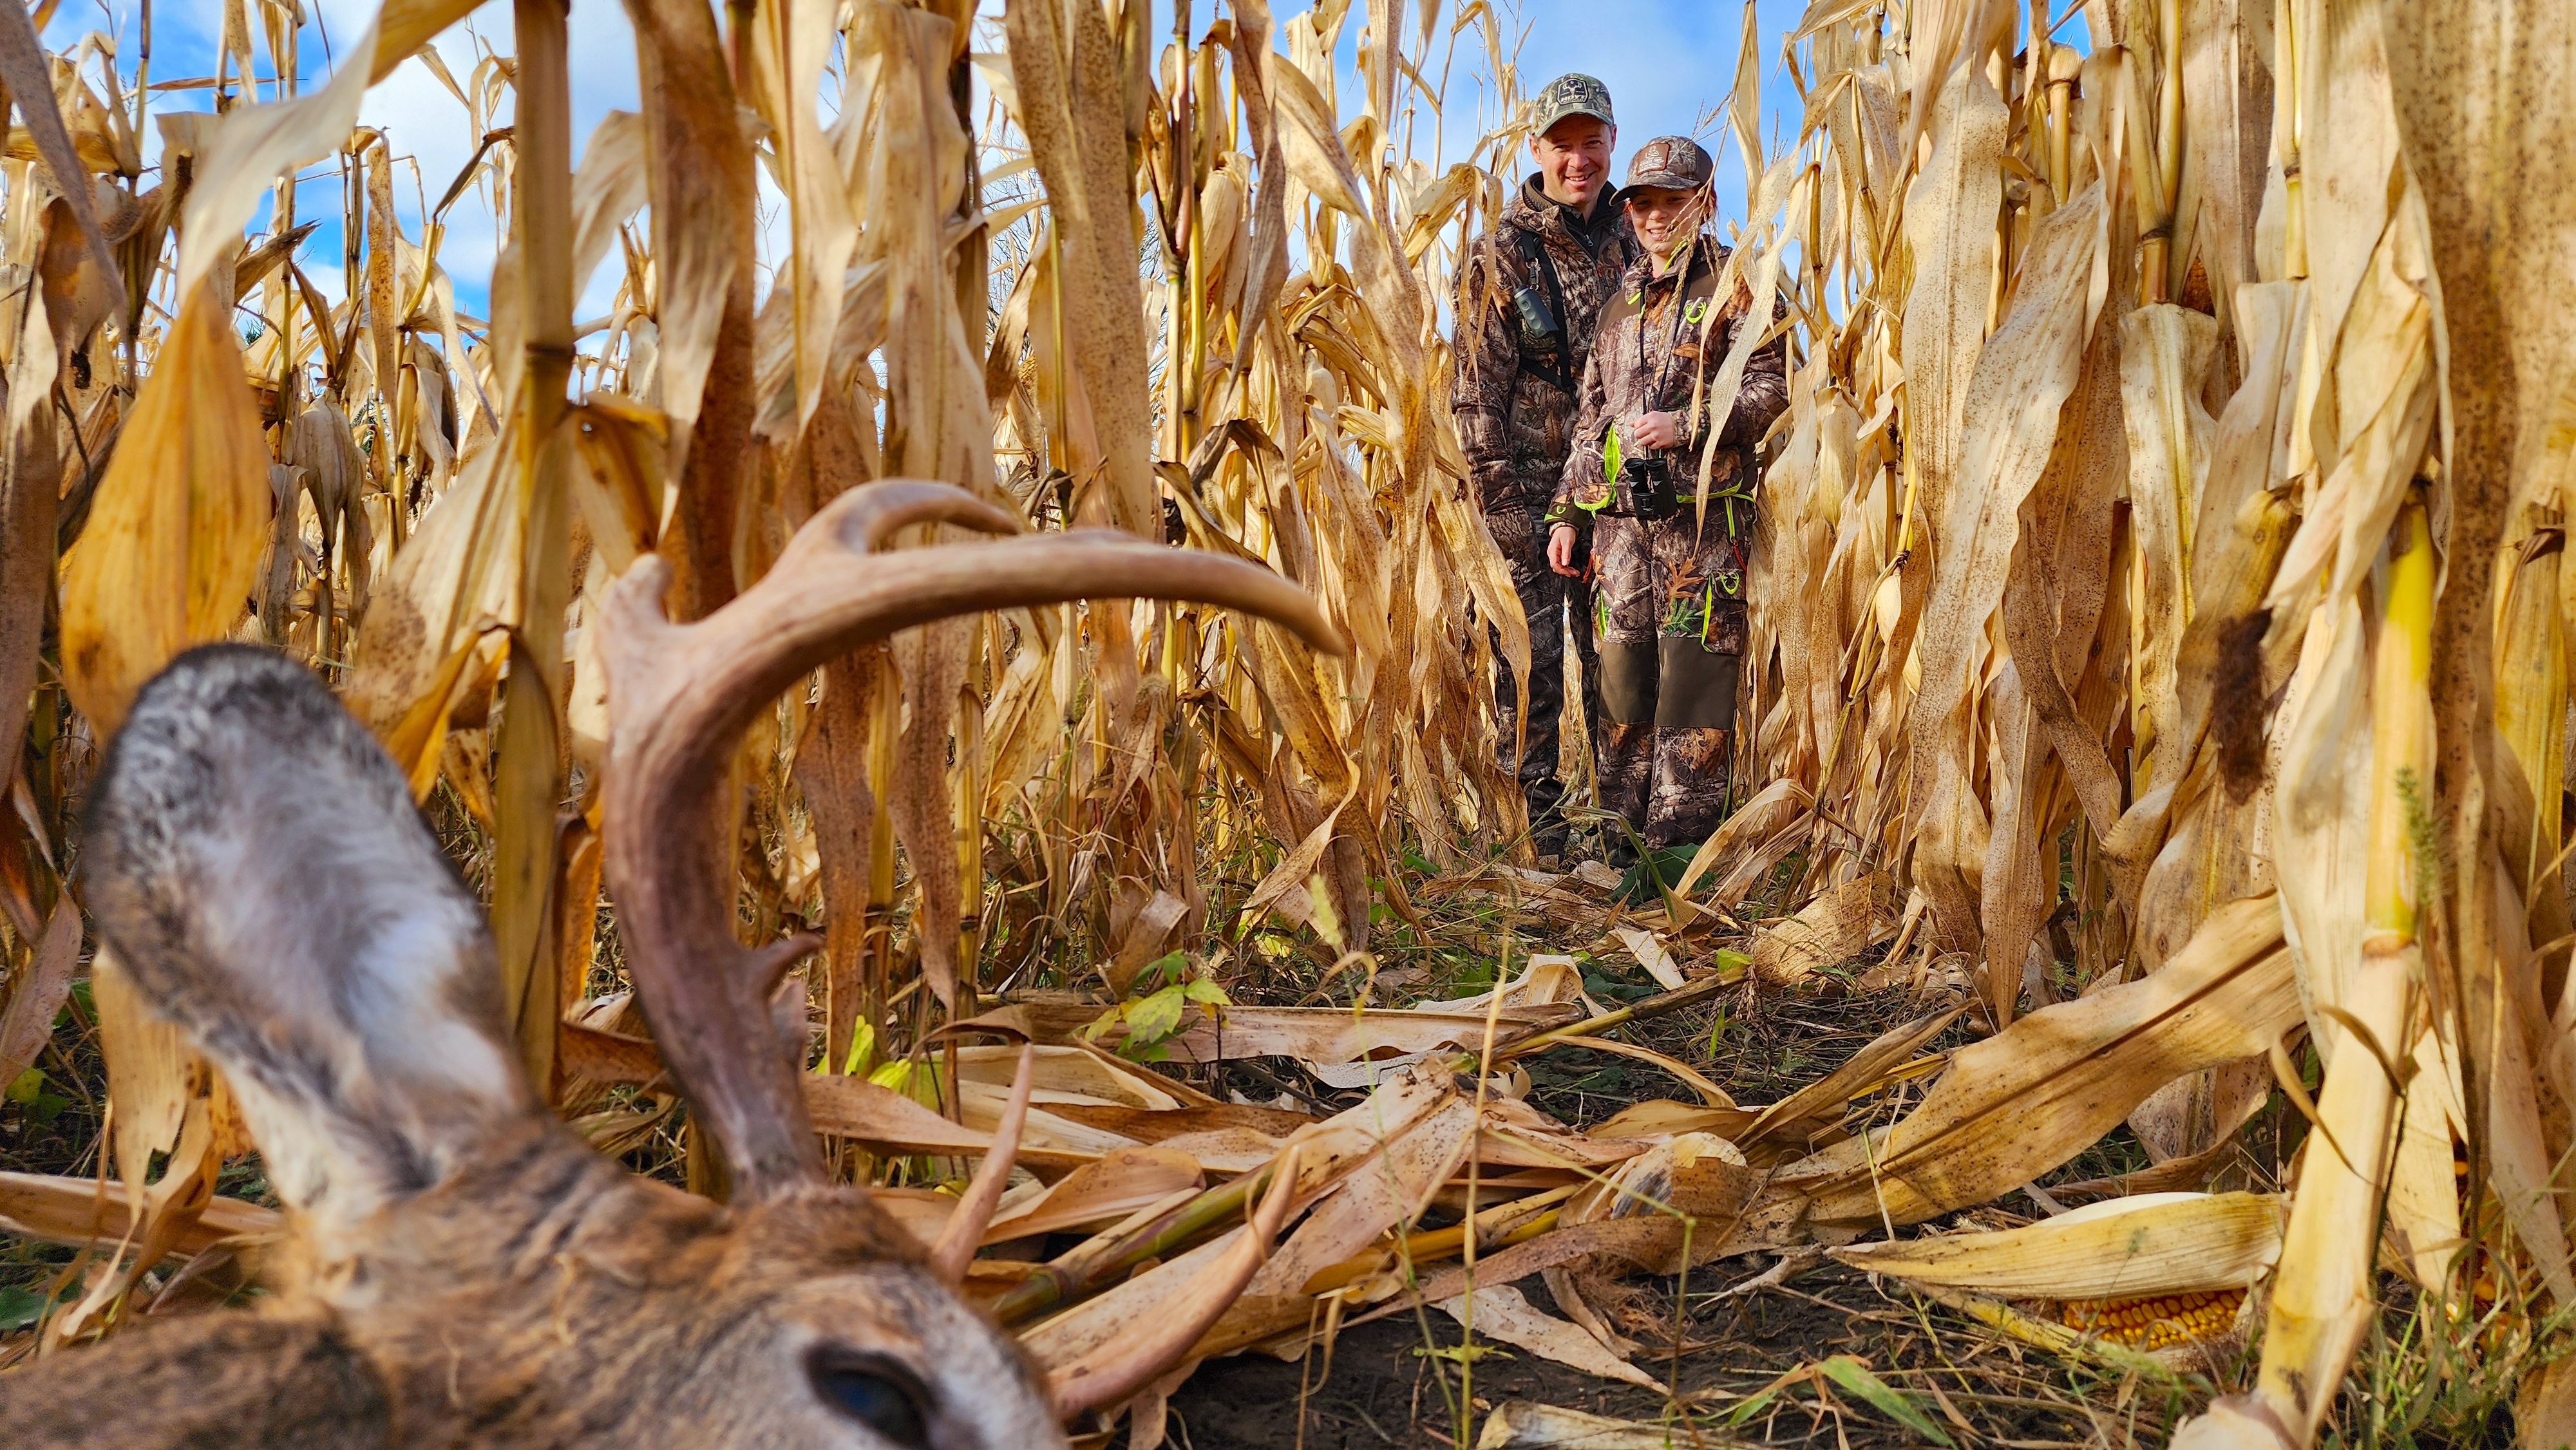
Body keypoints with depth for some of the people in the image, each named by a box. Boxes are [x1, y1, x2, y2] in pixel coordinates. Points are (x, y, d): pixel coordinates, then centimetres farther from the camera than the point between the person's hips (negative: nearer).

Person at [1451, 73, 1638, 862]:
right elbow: (1479, 392, -8)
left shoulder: (1627, 238, 9)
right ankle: (1539, 819, 10)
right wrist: (1504, 505, -13)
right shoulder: (1499, 255, -6)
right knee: (1533, 653, 0)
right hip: (1533, 486, -4)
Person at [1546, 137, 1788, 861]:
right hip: (1621, 521, 5)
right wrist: (1565, 511, 14)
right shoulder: (1621, 299, 20)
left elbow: (1769, 385, -5)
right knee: (1622, 687, 6)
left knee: (1693, 681, -5)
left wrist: (1688, 425, -17)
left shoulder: (1733, 283, 4)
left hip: (1702, 519, -5)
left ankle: (1680, 848, 2)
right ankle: (1621, 841, 15)